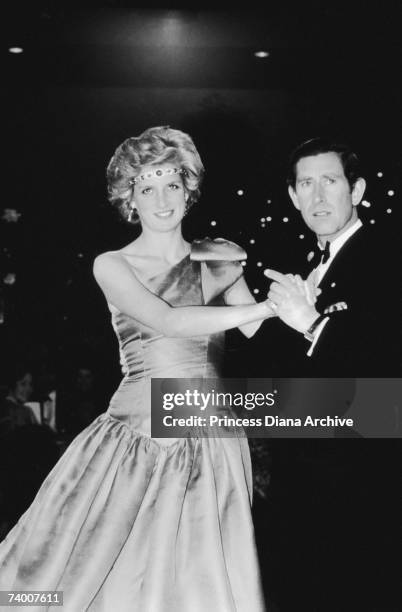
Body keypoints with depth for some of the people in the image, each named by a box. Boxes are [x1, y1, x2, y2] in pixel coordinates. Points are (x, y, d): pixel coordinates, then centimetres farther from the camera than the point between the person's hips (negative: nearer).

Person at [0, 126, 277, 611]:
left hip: (213, 451, 2)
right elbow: (169, 322, -17)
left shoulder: (219, 258, 8)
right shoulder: (113, 266, -1)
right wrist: (269, 305, -18)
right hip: (138, 443, -2)